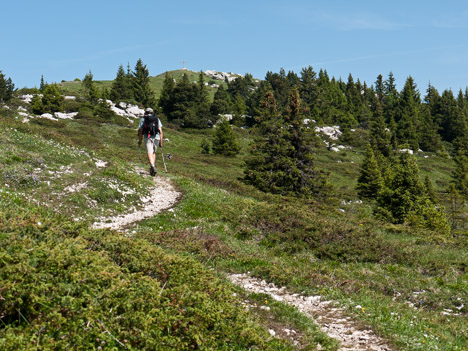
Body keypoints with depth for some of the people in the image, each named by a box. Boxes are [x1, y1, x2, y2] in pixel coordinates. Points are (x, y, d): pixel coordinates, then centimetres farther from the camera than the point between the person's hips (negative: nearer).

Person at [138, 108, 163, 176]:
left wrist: (140, 141, 14)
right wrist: (161, 142, 12)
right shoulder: (157, 119, 18)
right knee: (153, 152, 19)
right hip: (156, 137, 3)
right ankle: (152, 168, 12)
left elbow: (140, 131, 7)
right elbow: (160, 131, 10)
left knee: (149, 153, -13)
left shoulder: (143, 119, 13)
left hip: (148, 138, -3)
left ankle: (152, 166, -36)